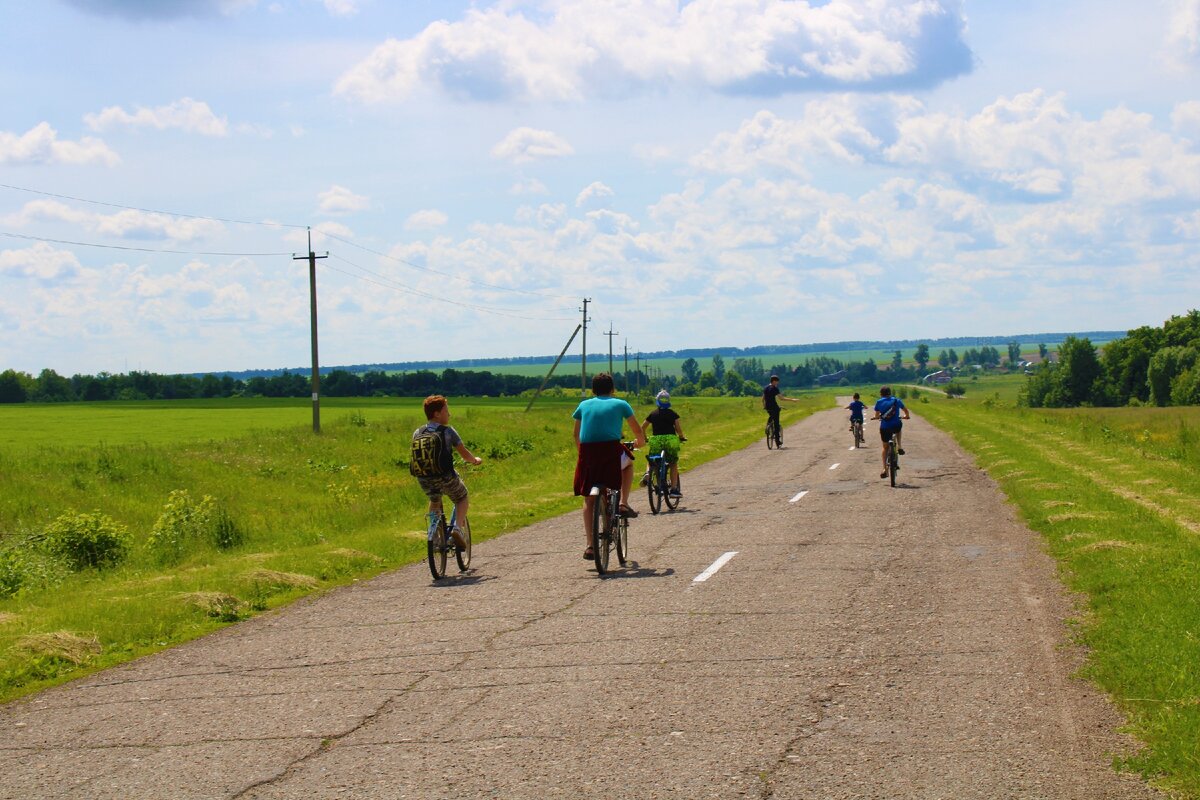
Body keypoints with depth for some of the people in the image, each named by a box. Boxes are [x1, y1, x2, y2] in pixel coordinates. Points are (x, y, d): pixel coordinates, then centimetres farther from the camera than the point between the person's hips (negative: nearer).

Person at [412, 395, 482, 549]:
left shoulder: (417, 433, 4)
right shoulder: (448, 432, -7)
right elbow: (465, 454, -2)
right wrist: (475, 460, 19)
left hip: (424, 480, 4)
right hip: (446, 478, -4)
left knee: (434, 501, 34)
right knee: (462, 500, 22)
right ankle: (457, 527, -3)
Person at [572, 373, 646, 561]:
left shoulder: (584, 405, 21)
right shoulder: (620, 404, 15)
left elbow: (576, 435, 29)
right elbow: (639, 433, 20)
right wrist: (639, 442, 41)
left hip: (588, 454, 2)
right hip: (612, 451, -2)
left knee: (588, 500, 14)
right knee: (628, 462, 34)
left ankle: (589, 544, 4)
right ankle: (623, 503, 20)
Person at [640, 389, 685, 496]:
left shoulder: (652, 414, 10)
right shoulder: (672, 413, 5)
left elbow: (642, 428, 11)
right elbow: (678, 428, -2)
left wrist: (645, 438, 25)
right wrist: (681, 437, 16)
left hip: (655, 440, 1)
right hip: (671, 439, -1)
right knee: (673, 464, 12)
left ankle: (648, 473, -9)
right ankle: (674, 489, 6)